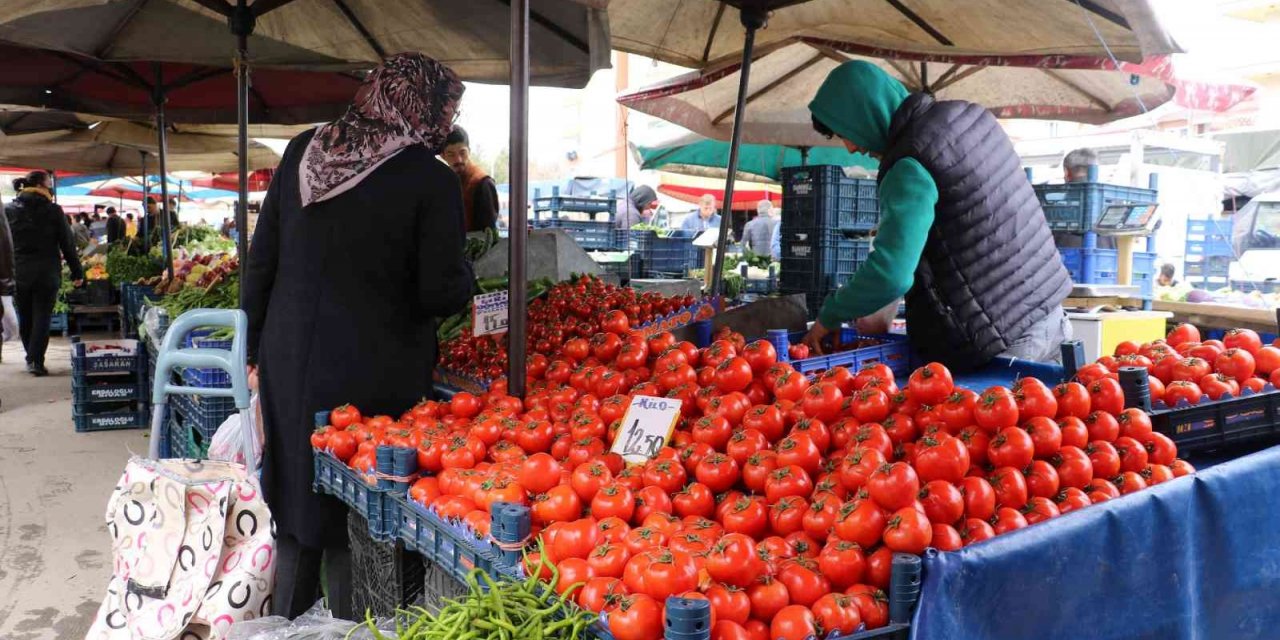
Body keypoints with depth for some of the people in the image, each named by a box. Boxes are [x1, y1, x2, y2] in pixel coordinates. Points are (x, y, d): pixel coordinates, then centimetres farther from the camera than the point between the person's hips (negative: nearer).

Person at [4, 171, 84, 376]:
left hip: (19, 273, 3)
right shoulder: (53, 211, -6)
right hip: (46, 273, -3)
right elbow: (67, 244, -3)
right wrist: (77, 272, 4)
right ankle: (36, 361, -8)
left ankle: (31, 359, 25)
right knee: (42, 318, 0)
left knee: (25, 318, 15)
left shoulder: (9, 209, 3)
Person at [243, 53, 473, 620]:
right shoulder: (430, 179, -12)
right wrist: (465, 273, 9)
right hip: (373, 377, -5)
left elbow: (261, 257, 8)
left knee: (296, 514, 19)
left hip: (290, 364, 5)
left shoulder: (302, 151, 4)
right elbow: (441, 295, -12)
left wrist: (257, 347, 16)